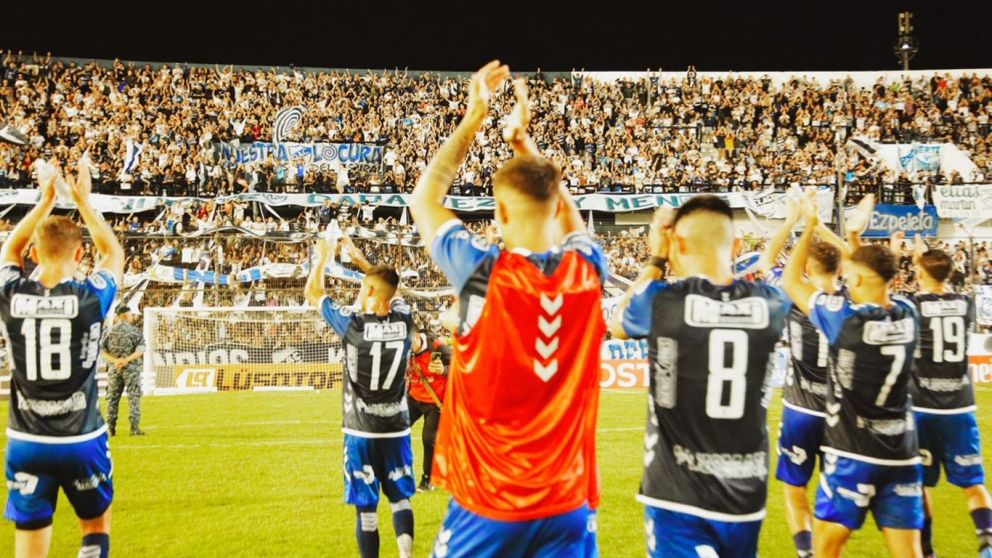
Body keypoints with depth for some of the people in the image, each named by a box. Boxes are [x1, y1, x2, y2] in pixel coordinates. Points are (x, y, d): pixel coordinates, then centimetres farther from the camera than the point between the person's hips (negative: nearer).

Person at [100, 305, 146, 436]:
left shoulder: (109, 331, 5)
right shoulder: (135, 330, -3)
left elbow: (103, 351, -2)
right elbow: (140, 350, -14)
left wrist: (115, 360, -11)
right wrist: (126, 360, -17)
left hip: (113, 368, 3)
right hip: (131, 367, -3)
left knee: (112, 398, 10)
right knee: (134, 397, 1)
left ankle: (110, 428, 12)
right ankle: (134, 427, -4)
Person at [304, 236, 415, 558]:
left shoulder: (352, 323, -14)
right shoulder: (403, 320, -4)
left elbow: (312, 294, 3)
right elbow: (387, 288, 19)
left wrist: (323, 257, 18)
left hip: (361, 433, -3)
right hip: (396, 430, 3)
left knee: (366, 507, 4)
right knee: (399, 498, 16)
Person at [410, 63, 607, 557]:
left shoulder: (483, 273, -13)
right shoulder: (586, 271, -4)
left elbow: (423, 199, 5)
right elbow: (566, 211, 20)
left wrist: (473, 119, 8)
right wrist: (524, 140, 21)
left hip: (488, 502, -3)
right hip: (568, 501, 3)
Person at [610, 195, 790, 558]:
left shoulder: (661, 300, -11)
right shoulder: (771, 305, -2)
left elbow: (618, 326, 13)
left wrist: (656, 261, 16)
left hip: (679, 497, -4)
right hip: (746, 497, 4)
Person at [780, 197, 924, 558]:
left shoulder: (845, 318, -14)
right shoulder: (906, 314, 1)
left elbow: (791, 281, -1)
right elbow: (875, 278, 23)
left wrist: (810, 227, 7)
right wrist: (857, 236, 28)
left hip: (854, 454, -5)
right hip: (902, 454, 5)